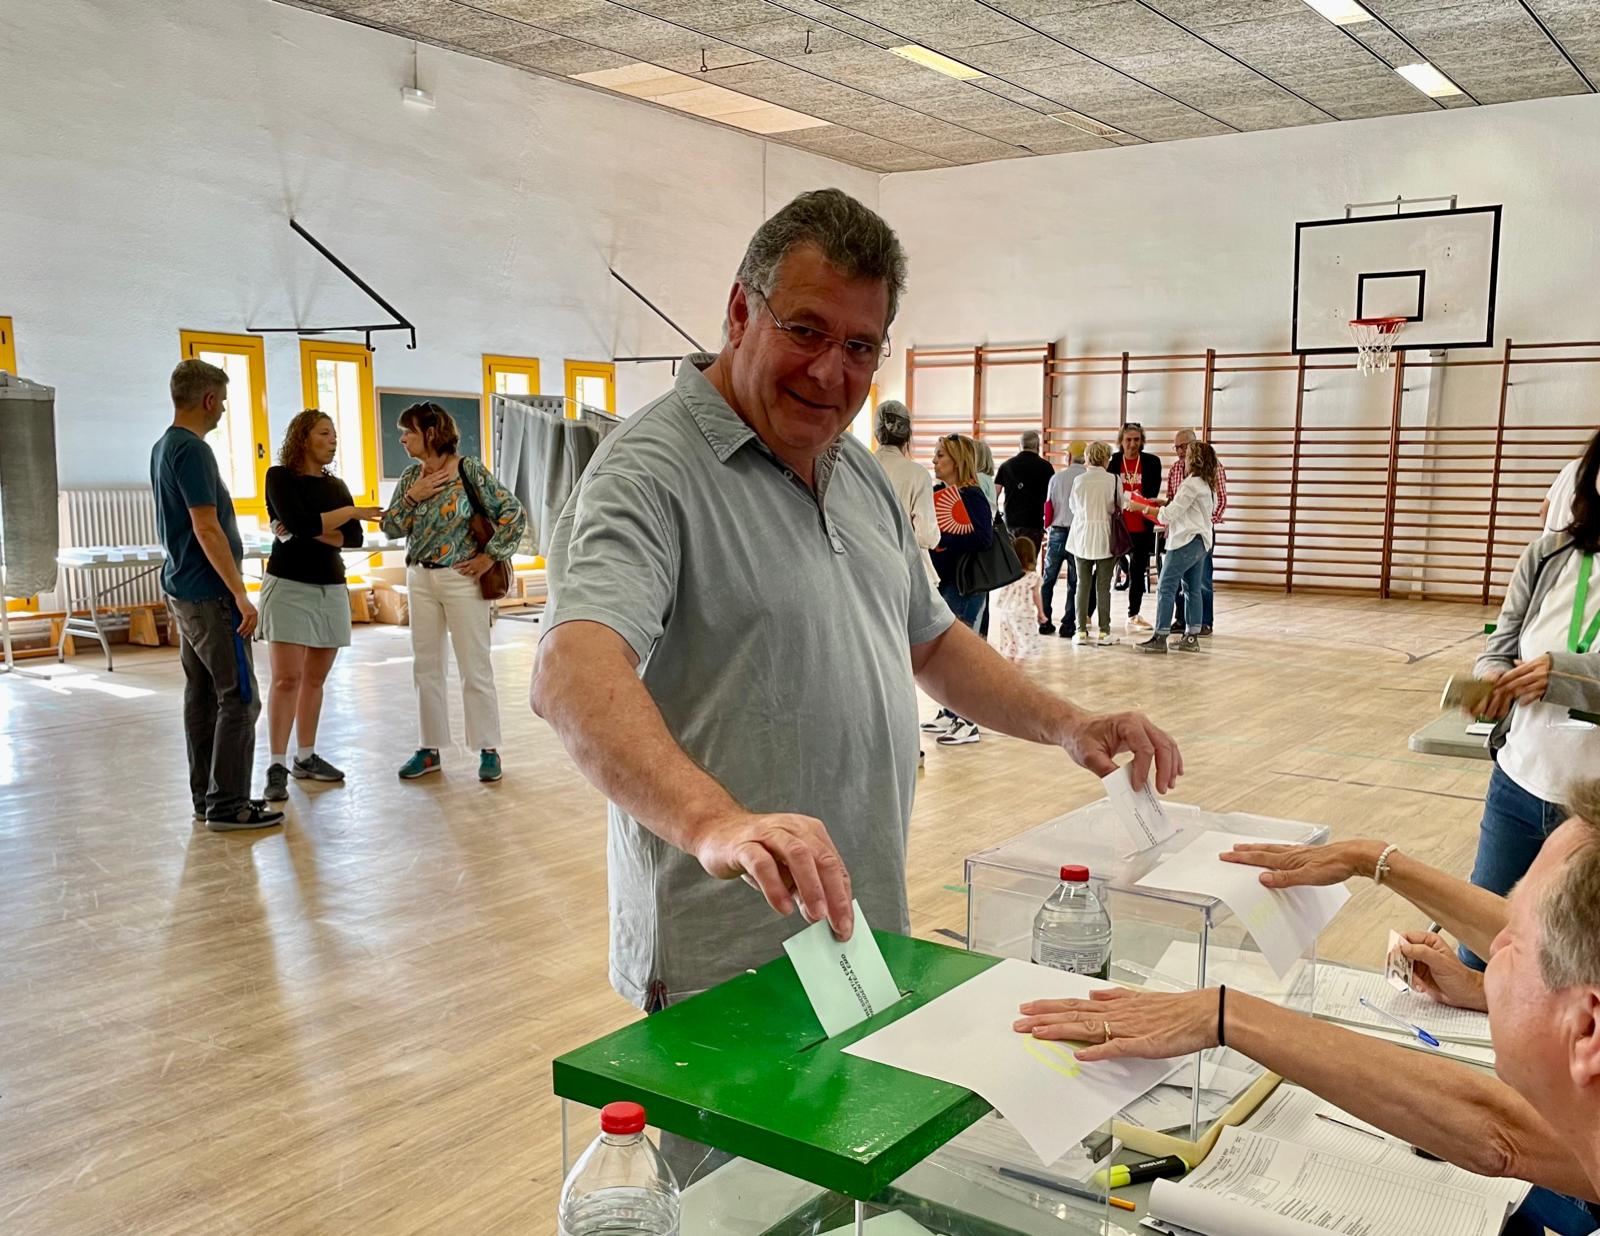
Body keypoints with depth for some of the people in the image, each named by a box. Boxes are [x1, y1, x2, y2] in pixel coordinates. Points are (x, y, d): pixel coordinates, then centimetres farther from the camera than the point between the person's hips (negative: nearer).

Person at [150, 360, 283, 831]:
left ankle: (206, 796, 19)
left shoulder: (162, 448, 14)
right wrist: (241, 595, -20)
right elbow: (207, 529, -22)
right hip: (209, 594, -10)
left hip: (182, 589, 10)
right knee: (238, 698, -5)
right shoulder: (193, 450, -17)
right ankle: (228, 806, -2)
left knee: (201, 695, 13)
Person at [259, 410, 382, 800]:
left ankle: (306, 758, 16)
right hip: (290, 586, -5)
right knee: (287, 679, -10)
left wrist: (312, 531, -13)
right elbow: (297, 522, -17)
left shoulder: (337, 486, 13)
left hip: (332, 589, 5)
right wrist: (351, 512, -12)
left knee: (315, 679, 8)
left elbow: (355, 538, 1)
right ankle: (277, 767, -9)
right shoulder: (280, 476, -2)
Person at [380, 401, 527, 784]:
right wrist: (411, 497, -10)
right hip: (420, 580, 6)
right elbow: (390, 527, 4)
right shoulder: (411, 476, 7)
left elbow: (514, 514, -11)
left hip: (461, 580, -6)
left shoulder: (470, 472, -10)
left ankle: (488, 750, 10)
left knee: (475, 667, 0)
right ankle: (430, 749, 21)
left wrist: (490, 556, -12)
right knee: (425, 666, 11)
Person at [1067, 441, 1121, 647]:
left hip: (1082, 535, 1)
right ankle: (1104, 631, 7)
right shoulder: (1112, 480, -9)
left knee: (1083, 584, 7)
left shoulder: (1079, 480, -5)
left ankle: (1082, 630, 5)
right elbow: (1118, 507, 2)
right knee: (1103, 585, 5)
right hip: (1105, 535, -1)